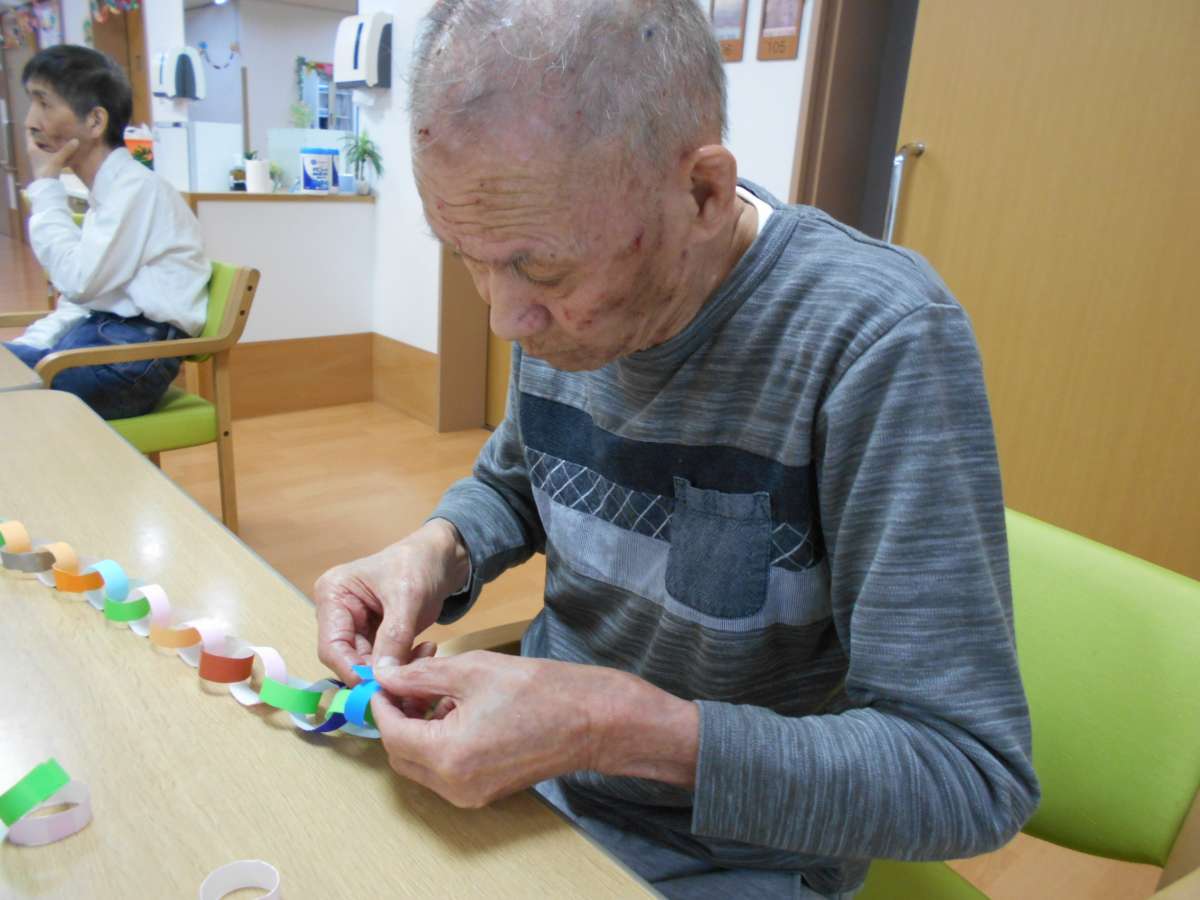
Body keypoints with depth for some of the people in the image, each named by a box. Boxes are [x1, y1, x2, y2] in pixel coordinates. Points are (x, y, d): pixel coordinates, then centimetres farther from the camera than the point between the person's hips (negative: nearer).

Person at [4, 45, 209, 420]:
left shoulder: (136, 187, -12)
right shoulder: (108, 190, 17)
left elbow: (79, 281, -18)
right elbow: (85, 291, 19)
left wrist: (46, 185, -8)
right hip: (103, 336, 9)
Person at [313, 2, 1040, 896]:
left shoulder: (880, 340, -29)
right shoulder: (563, 294, -10)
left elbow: (971, 777, -26)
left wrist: (622, 731, -33)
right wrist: (439, 550, -13)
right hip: (531, 769, 5)